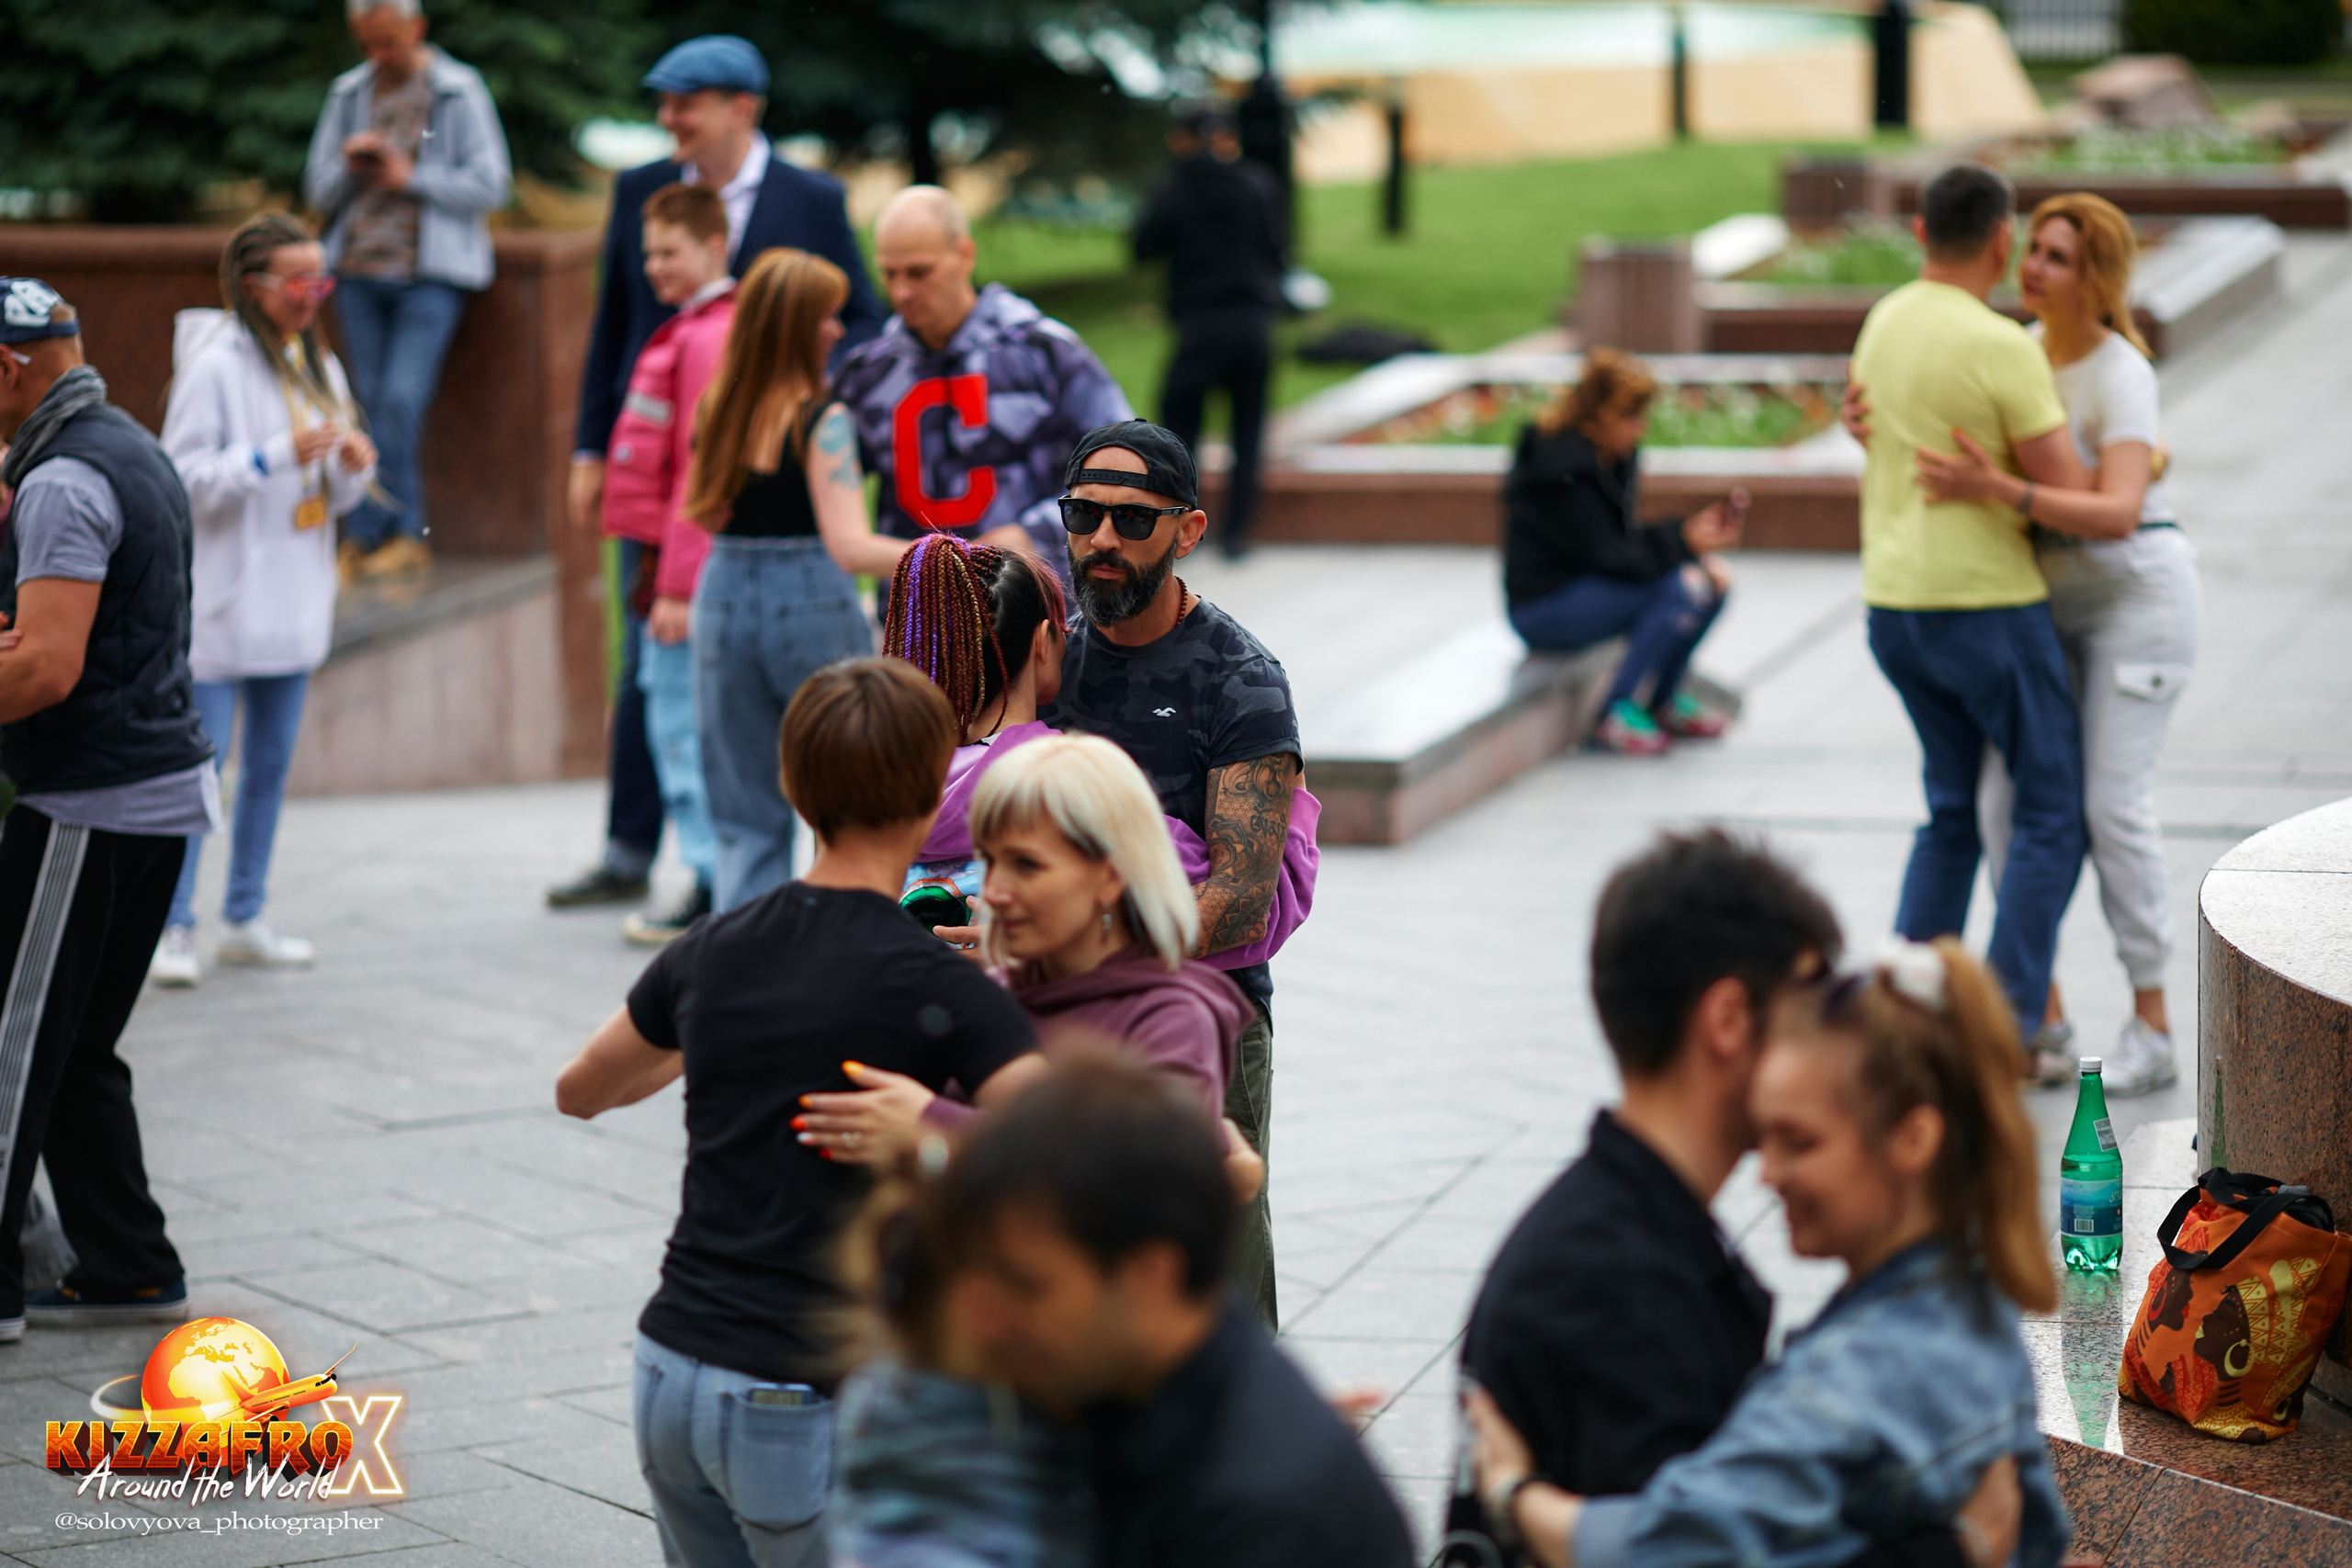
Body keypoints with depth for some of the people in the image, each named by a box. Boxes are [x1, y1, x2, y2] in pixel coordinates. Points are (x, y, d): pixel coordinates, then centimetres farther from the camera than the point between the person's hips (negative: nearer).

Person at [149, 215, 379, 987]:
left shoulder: (319, 369, 11)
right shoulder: (215, 366, -11)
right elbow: (183, 476, -16)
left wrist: (353, 465, -5)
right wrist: (278, 456, -22)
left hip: (292, 599, 7)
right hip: (222, 601, -7)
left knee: (271, 761, 12)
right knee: (201, 762, -7)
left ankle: (246, 919, 21)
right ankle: (173, 928, -3)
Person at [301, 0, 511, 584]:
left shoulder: (458, 91, 1)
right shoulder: (349, 93, 13)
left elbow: (492, 185, -4)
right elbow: (318, 191, 16)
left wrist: (411, 177, -10)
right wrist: (349, 166, -6)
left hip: (429, 275, -5)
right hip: (360, 271, 5)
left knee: (401, 399, -14)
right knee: (372, 401, 1)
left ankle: (365, 534, -7)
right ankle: (404, 534, 7)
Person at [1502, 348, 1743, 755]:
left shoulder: (1618, 457, 8)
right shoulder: (1562, 466, -22)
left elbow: (1627, 539, 10)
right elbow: (1603, 555, -23)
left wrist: (1689, 529, -6)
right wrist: (1684, 543, -20)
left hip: (1590, 585, 10)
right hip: (1544, 606, -10)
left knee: (1714, 576, -4)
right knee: (1682, 588, -25)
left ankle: (1665, 702, 9)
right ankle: (1616, 715, -16)